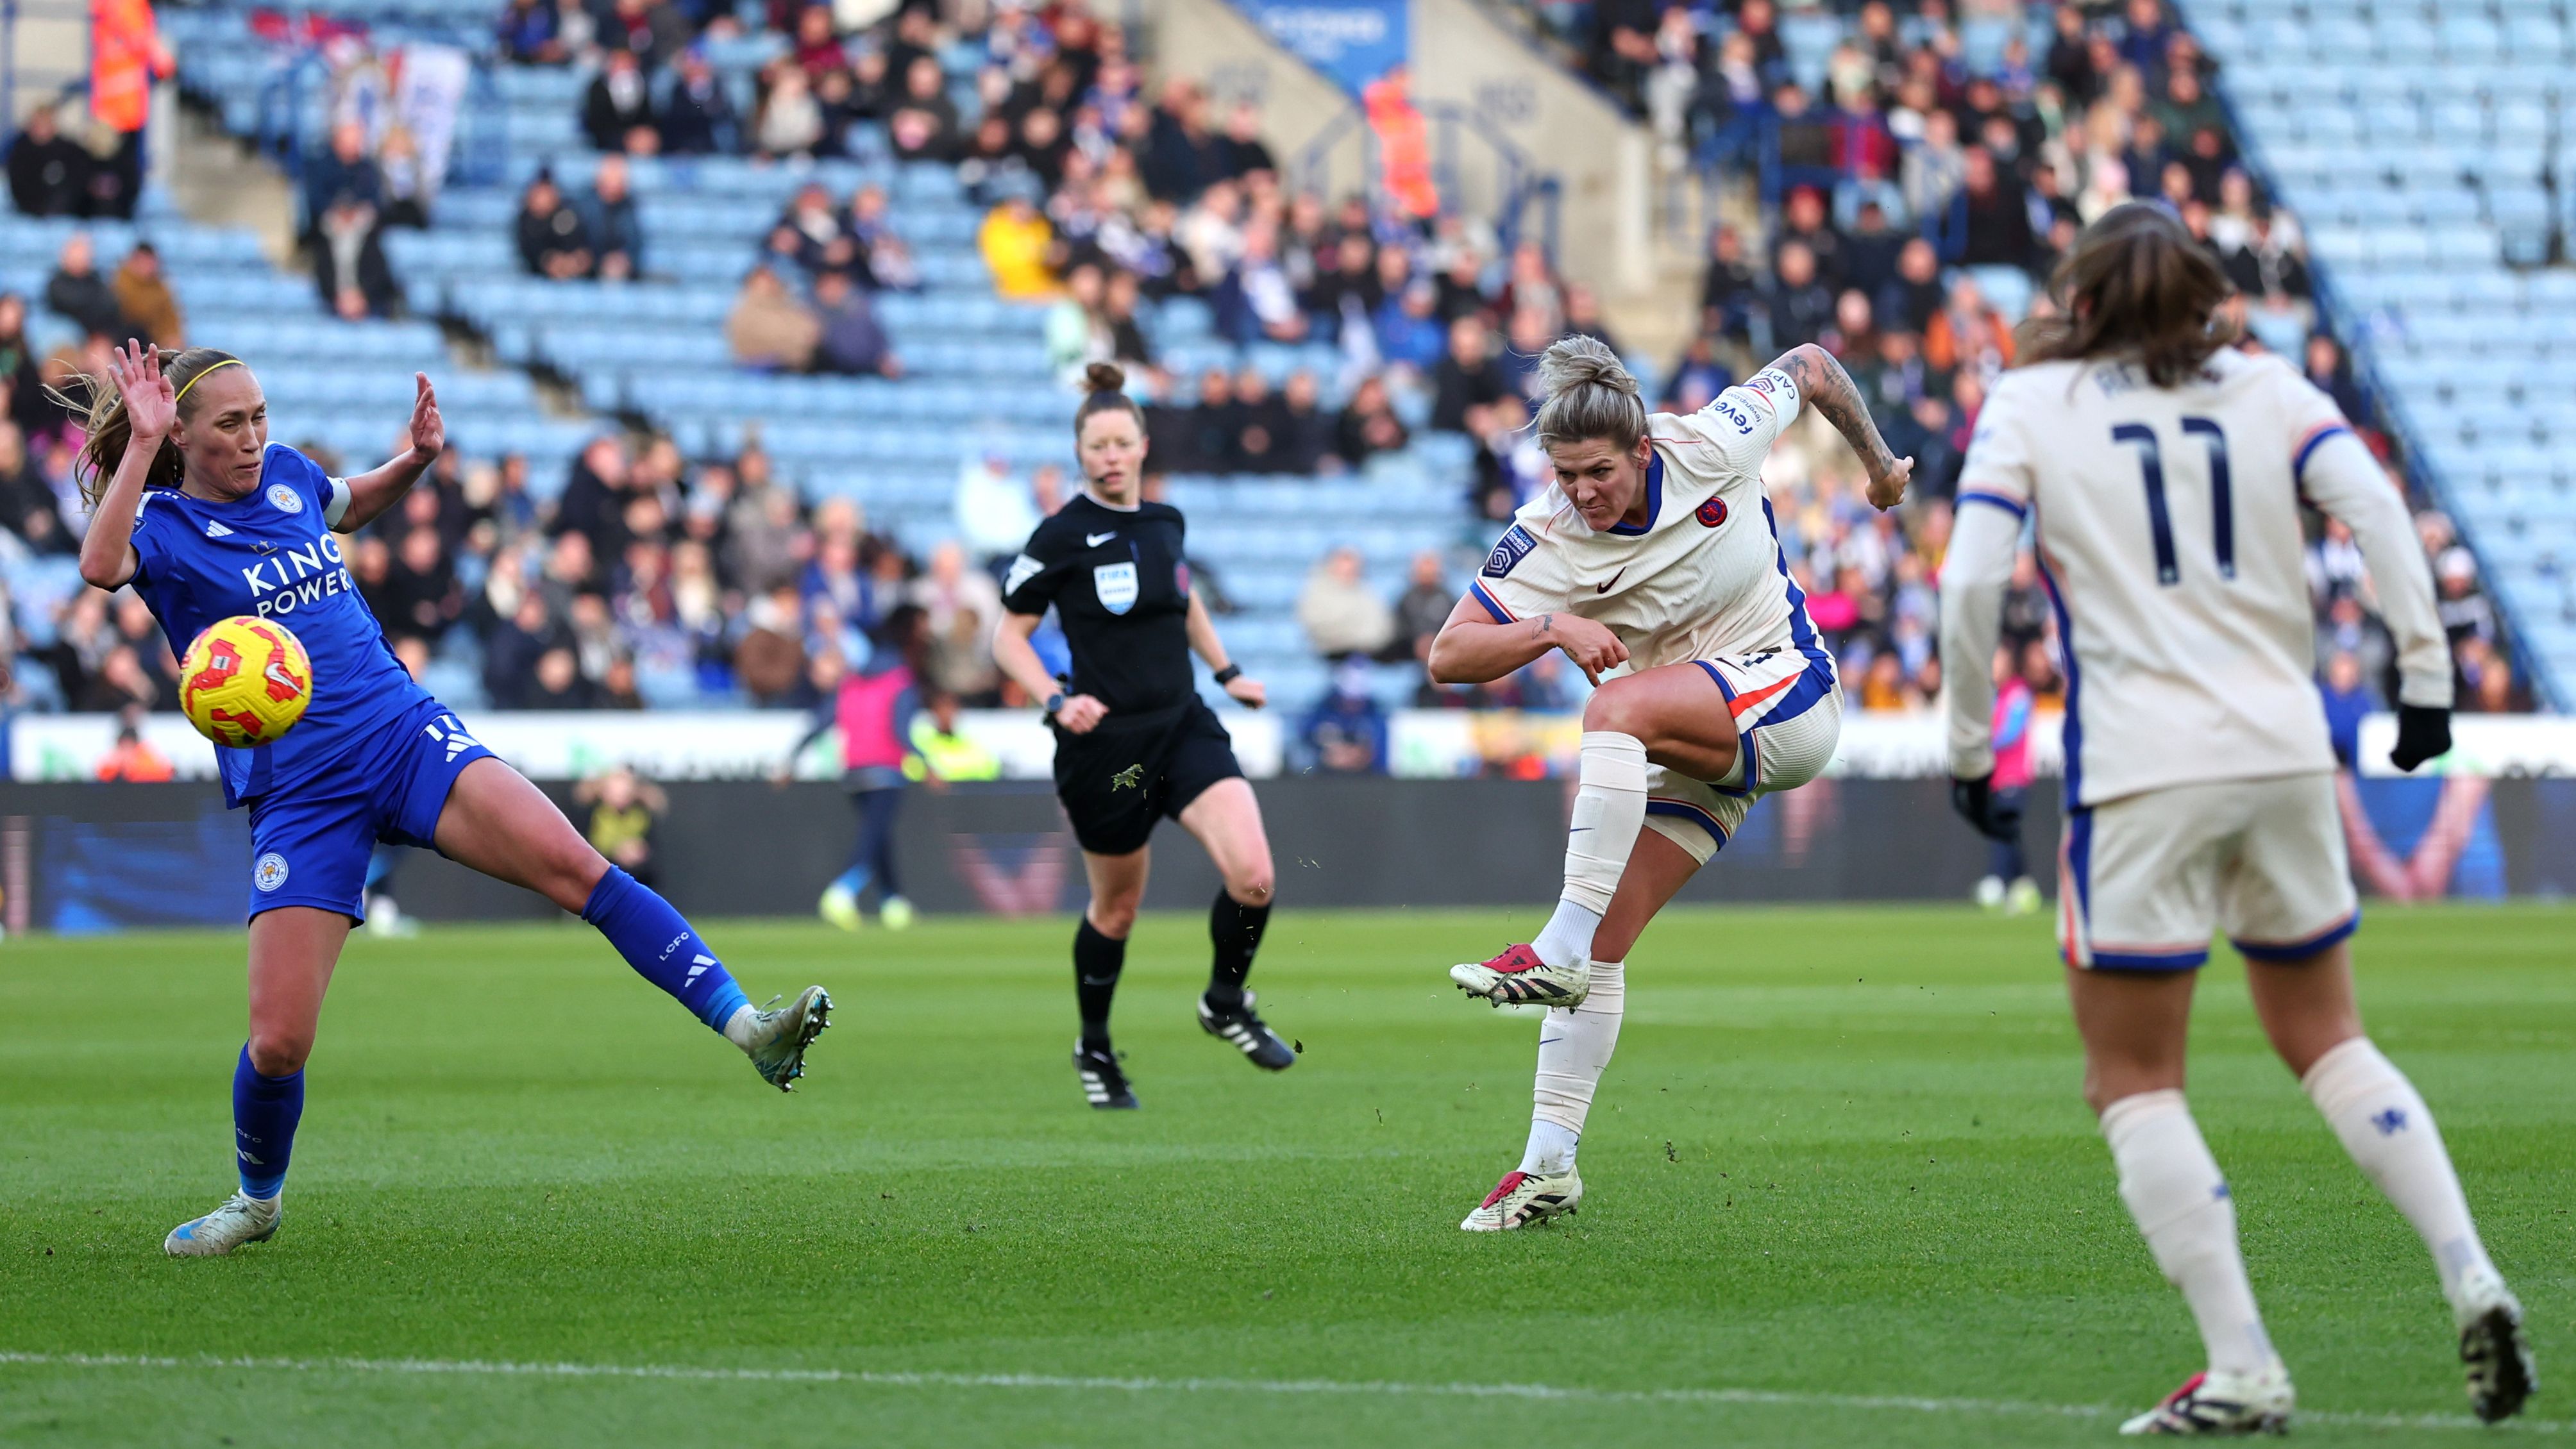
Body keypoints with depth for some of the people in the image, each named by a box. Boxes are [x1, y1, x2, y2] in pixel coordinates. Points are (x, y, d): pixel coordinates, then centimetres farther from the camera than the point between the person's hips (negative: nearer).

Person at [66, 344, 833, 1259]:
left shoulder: (285, 474, 10)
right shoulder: (160, 522, -4)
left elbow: (355, 505, 34)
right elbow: (100, 567, -29)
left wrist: (418, 459, 14)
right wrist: (140, 445, -33)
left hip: (404, 735, 3)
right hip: (296, 794, -3)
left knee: (574, 865, -23)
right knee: (278, 1042, -7)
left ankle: (749, 1029, -29)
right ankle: (257, 1201, 24)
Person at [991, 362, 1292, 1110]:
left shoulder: (1165, 522, 6)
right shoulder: (1063, 536, -10)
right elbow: (1007, 636, -5)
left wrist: (1227, 670, 21)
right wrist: (1057, 700, -19)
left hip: (1184, 725, 4)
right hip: (1105, 741, -4)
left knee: (1252, 875, -15)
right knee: (1117, 906, 10)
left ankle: (1226, 1002, 11)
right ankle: (1095, 1049, 34)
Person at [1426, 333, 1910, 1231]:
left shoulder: (1709, 448, -16)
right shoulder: (1546, 542, -12)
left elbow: (1811, 366, 4)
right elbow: (1448, 657, -15)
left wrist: (1880, 466, 18)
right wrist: (1553, 628, -32)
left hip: (1787, 700, -4)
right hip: (1689, 752, 4)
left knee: (1617, 709, -34)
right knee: (1604, 939, -7)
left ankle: (1557, 953, -36)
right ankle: (1550, 1164, 0)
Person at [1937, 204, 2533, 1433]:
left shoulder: (2028, 406, 3)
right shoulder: (2268, 392, 9)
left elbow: (1970, 581, -8)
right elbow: (2375, 507, -5)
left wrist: (1969, 748, 1)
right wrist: (2425, 672, -2)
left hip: (2139, 776, -4)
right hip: (2286, 755, 4)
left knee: (2132, 1084, 5)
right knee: (2327, 1042, 20)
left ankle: (2242, 1369, -4)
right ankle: (2471, 1278, 4)